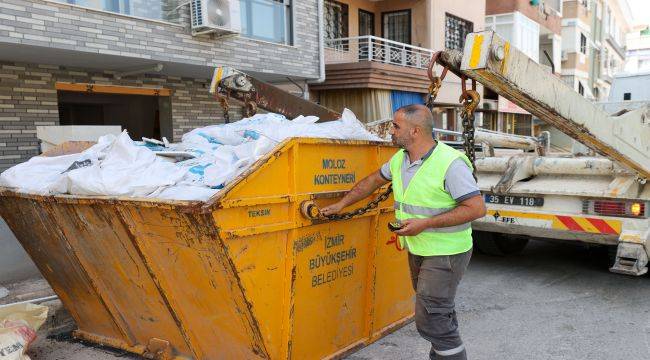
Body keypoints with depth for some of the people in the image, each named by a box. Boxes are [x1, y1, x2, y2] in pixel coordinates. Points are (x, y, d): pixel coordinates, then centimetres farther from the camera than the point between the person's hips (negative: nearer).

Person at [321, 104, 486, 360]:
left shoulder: (450, 163, -23)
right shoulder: (400, 158, 2)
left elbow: (477, 208, -24)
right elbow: (374, 180, 18)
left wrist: (425, 223, -25)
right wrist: (341, 204, 18)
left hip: (445, 253, -8)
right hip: (418, 249, 8)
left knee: (430, 320, -8)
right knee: (440, 314, 20)